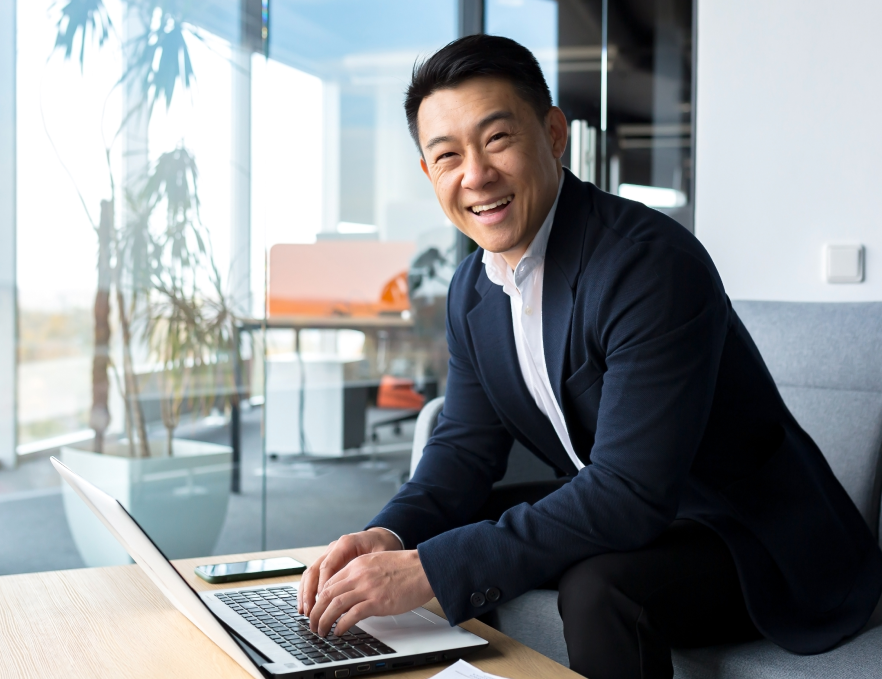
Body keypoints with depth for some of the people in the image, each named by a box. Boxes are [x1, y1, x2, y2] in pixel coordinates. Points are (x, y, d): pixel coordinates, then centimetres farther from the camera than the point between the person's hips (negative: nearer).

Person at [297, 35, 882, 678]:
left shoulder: (652, 263, -28)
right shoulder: (473, 288, 0)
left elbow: (630, 493, -32)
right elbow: (466, 445, 3)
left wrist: (430, 569, -34)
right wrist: (391, 535, -18)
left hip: (766, 547, -7)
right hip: (618, 518, 8)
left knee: (597, 584, -33)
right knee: (431, 533, 1)